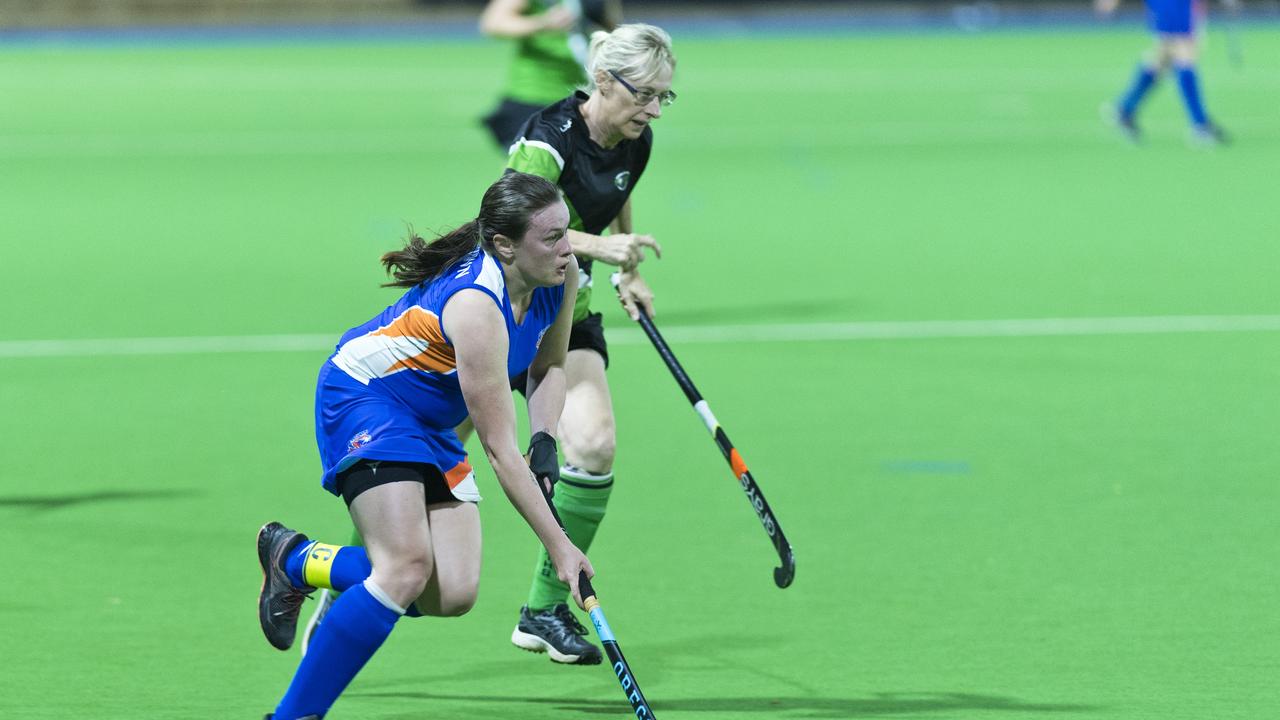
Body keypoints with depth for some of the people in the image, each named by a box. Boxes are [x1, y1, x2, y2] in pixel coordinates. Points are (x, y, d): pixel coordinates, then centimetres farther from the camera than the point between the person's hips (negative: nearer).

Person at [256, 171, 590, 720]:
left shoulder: (562, 275, -8)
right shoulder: (476, 307, -32)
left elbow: (548, 366, 13)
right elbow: (499, 451, -30)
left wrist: (545, 442, -5)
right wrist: (559, 547, -29)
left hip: (426, 422, 8)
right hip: (363, 399, -8)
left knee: (453, 594, -6)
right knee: (408, 568, -26)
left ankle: (295, 561, 15)